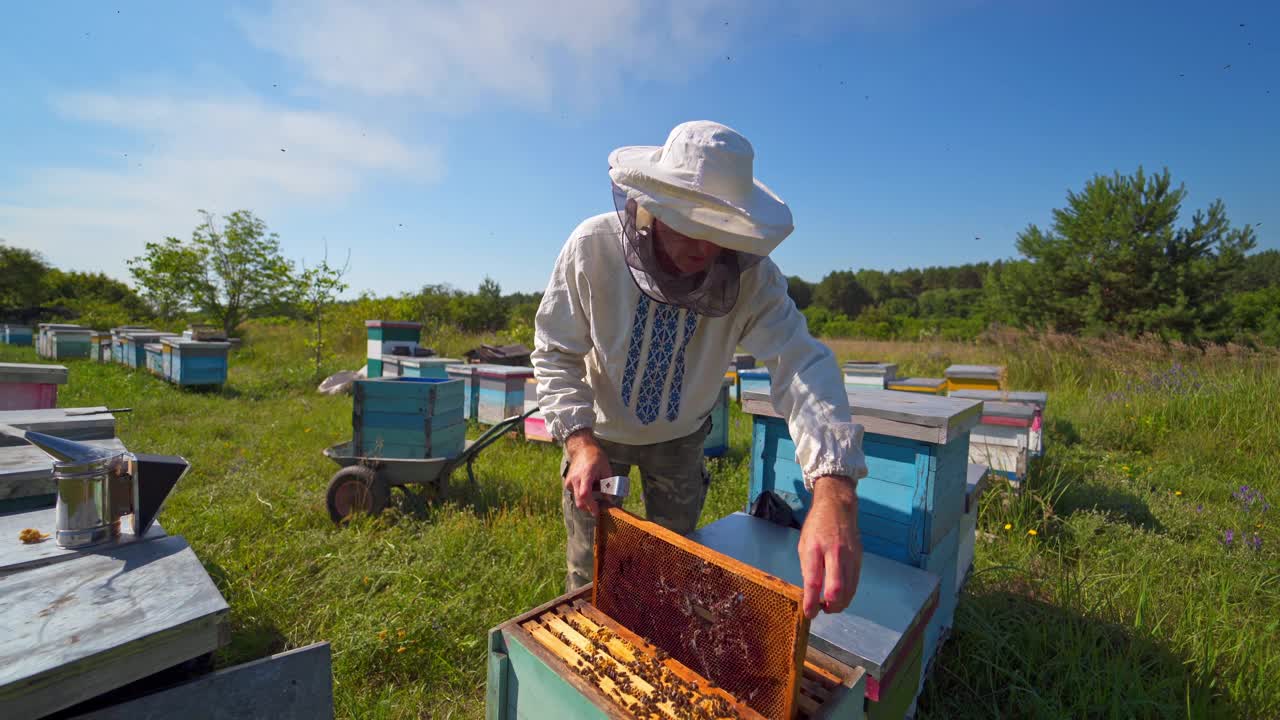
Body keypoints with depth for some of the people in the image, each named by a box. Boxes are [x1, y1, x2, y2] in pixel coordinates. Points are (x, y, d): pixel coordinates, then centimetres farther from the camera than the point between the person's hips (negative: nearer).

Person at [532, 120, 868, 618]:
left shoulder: (751, 273, -26)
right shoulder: (592, 246, -27)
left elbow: (800, 362, -37)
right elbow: (555, 352, -19)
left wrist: (834, 489, -53)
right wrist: (579, 439, -33)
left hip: (680, 438, 2)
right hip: (599, 430, -1)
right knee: (590, 573, 12)